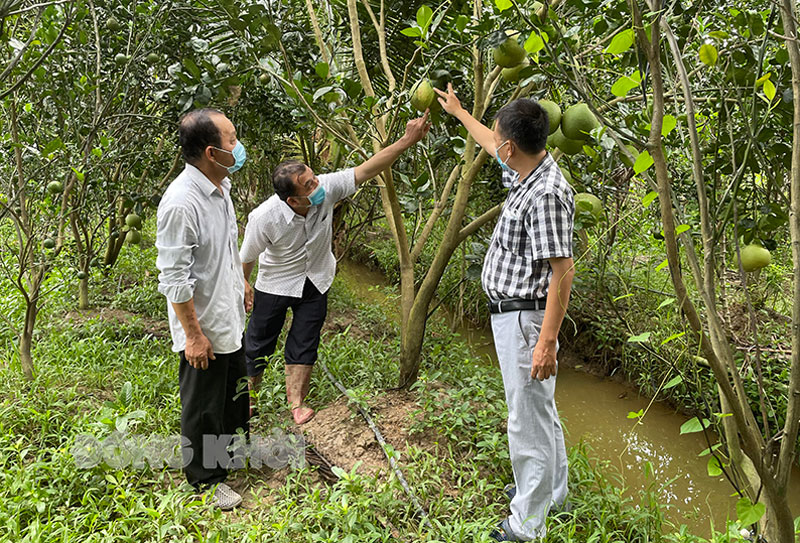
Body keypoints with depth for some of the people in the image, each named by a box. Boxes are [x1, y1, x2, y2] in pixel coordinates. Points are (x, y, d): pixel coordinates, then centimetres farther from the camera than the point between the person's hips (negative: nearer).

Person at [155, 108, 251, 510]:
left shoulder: (221, 185, 0)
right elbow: (174, 279, -25)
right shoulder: (181, 203, -29)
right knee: (203, 406, 11)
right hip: (203, 326, -9)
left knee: (234, 388, 27)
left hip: (230, 317, 9)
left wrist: (241, 284, 23)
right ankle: (206, 480, 32)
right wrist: (193, 334, -20)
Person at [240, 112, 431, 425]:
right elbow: (247, 257, -14)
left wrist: (406, 141, -31)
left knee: (304, 343, 9)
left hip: (315, 282, 3)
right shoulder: (264, 218, -32)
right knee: (259, 342, 12)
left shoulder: (326, 189, -26)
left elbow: (366, 170, -25)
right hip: (275, 285, -2)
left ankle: (296, 401, 25)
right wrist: (243, 285, 1)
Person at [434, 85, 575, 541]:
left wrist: (547, 342, -26)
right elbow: (493, 147, 29)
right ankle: (552, 491, 43)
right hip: (510, 315, 11)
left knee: (529, 421, 1)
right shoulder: (528, 174, 7)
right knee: (540, 410, 24)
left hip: (526, 319, -11)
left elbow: (563, 271, -25)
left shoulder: (547, 194, -23)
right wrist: (459, 112, 40)